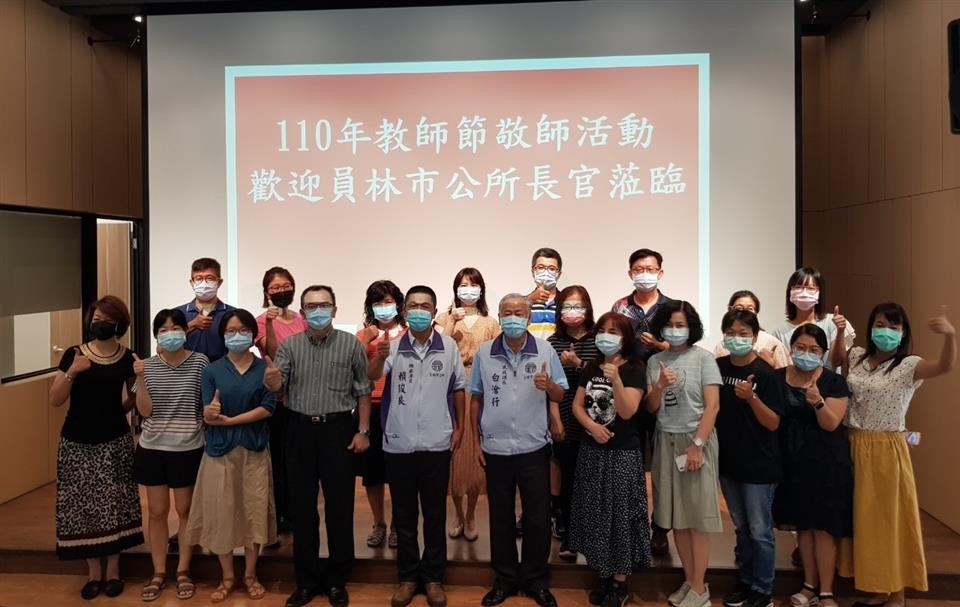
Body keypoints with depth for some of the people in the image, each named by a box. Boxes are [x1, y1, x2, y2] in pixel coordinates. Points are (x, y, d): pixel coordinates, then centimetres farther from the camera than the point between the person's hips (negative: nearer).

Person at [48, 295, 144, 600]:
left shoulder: (127, 358, 0)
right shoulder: (73, 354, -3)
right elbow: (55, 401, -6)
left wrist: (120, 409, -3)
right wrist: (72, 371, -18)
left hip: (114, 442, 0)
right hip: (77, 443, 0)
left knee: (114, 505, 2)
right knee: (83, 505, 4)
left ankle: (113, 570, 17)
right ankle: (93, 571, 18)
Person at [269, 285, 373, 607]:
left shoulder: (351, 345, -2)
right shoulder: (289, 346, 4)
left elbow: (363, 391, 2)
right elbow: (277, 385, -6)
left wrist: (363, 431, -3)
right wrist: (272, 380, -29)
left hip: (338, 429, -2)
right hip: (300, 429, 2)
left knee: (340, 506, 4)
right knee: (302, 506, 9)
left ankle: (337, 580, 20)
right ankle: (307, 579, 24)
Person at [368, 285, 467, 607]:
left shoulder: (449, 346, -1)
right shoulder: (393, 347, -2)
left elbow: (458, 388, 8)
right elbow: (372, 376, -19)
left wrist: (459, 427, 5)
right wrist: (380, 356, -40)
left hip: (437, 444, 0)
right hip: (399, 444, 0)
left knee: (435, 516, 10)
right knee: (404, 516, 11)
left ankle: (433, 577, 24)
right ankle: (407, 577, 25)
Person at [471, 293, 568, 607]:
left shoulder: (545, 350, -3)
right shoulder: (484, 352, 0)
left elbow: (561, 395, 1)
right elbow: (476, 399, 6)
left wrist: (549, 386, -22)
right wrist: (477, 440, 3)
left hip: (534, 448, -1)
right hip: (496, 449, 1)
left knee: (538, 517, 7)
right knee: (500, 517, 12)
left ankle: (535, 580, 25)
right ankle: (505, 578, 27)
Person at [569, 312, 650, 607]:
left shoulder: (635, 369, -8)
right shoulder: (591, 368, 8)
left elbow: (627, 412, -17)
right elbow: (577, 405, 5)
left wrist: (615, 379, -31)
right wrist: (592, 425, -13)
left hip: (622, 453, -5)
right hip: (591, 451, 5)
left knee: (620, 515, 2)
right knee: (595, 514, 11)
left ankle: (620, 581, 16)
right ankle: (603, 574, 25)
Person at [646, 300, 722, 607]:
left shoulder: (703, 358, -5)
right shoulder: (655, 361, 7)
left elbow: (712, 405, -9)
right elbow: (651, 408, 6)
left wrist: (697, 445, -15)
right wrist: (659, 386, -14)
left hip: (696, 439, -4)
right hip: (666, 441, 4)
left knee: (696, 515, 0)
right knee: (676, 515, 9)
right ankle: (688, 580, 22)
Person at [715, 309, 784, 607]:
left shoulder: (765, 373, -15)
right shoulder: (718, 367, 0)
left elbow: (773, 423, -16)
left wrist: (751, 397, -29)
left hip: (759, 465, -5)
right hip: (728, 461, 5)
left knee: (760, 531, 6)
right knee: (741, 527, 18)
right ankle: (746, 581, 33)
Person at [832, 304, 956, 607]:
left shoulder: (908, 365, -10)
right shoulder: (857, 357, 4)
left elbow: (945, 366, -27)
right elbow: (835, 360, 25)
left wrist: (951, 335, -46)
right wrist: (839, 333, 6)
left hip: (887, 450, -4)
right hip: (855, 447, 5)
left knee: (890, 518, 7)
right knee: (863, 519, 13)